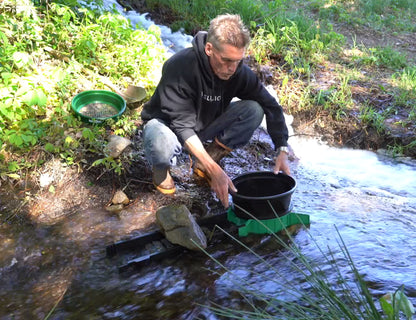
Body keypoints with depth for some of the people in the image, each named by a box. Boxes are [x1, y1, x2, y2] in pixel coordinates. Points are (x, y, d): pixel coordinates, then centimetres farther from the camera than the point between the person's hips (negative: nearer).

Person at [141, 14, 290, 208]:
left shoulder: (239, 71, -17)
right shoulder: (180, 66, -32)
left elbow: (271, 106, -9)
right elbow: (182, 125, -35)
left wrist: (282, 150, -24)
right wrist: (215, 171, -42)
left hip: (205, 124, 5)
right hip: (167, 123, -4)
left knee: (254, 110, -20)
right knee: (162, 147, -42)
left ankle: (203, 166, -4)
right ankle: (161, 167, -1)